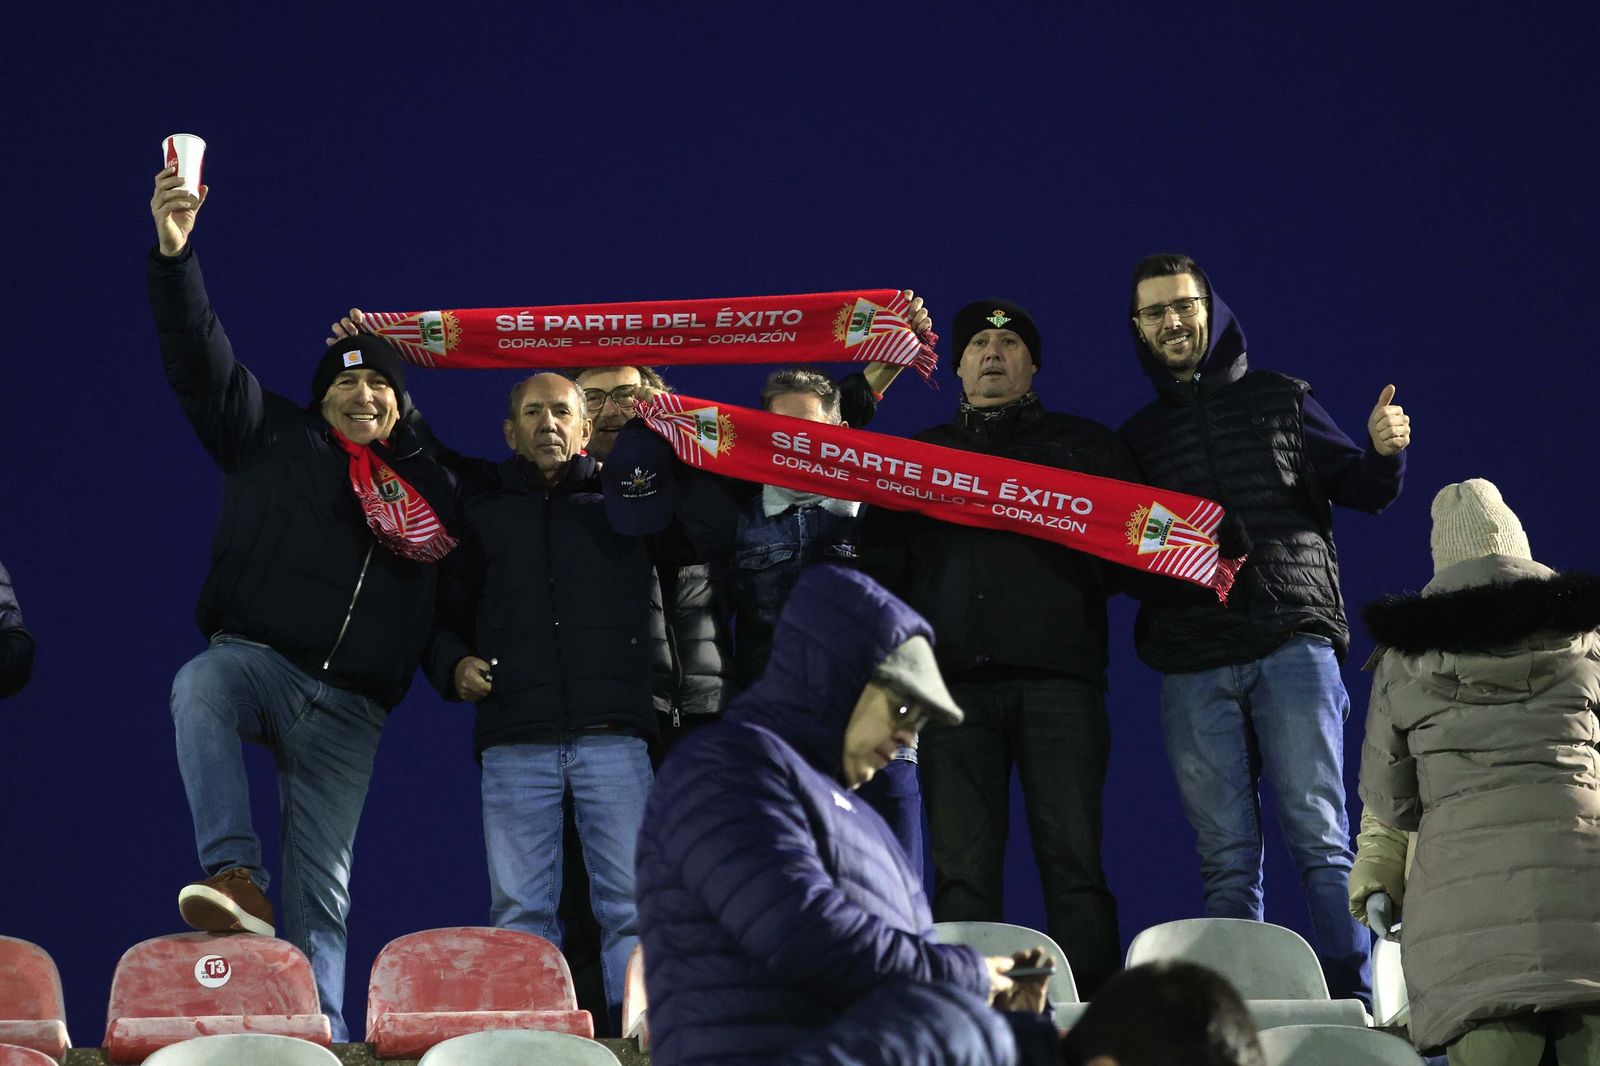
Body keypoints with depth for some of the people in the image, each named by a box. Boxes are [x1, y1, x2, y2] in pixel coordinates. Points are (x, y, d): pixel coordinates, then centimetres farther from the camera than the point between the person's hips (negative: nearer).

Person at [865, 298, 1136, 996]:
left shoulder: (1085, 446, 20)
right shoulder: (921, 454, 25)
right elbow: (883, 565, 18)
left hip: (1058, 676, -1)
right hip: (954, 681, 2)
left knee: (1072, 855, -8)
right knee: (962, 866, -4)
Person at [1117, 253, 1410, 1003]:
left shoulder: (1279, 400, 13)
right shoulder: (1138, 436, 18)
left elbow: (1360, 491, 10)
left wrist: (1383, 453, -10)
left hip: (1292, 643, -2)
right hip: (1191, 662, 2)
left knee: (1320, 840, -10)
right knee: (1226, 858, 1)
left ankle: (1354, 1003, -12)